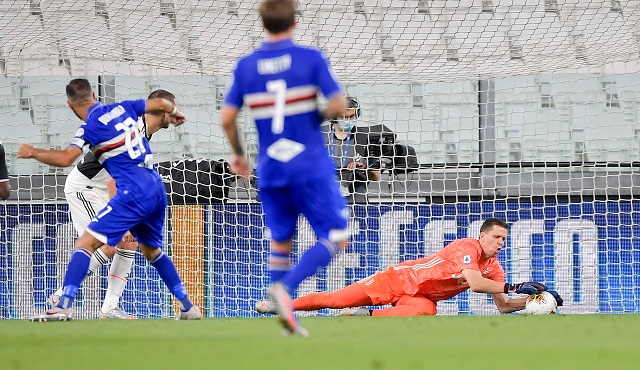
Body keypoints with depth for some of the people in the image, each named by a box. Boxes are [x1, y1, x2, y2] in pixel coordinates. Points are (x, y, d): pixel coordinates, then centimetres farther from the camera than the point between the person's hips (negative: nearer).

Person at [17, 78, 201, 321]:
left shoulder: (90, 127, -7)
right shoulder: (122, 109, 12)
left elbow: (65, 158, -19)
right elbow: (161, 103, 22)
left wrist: (33, 152, -3)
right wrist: (176, 113, 44)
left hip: (134, 194, -7)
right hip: (157, 191, 7)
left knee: (85, 244, -7)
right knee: (152, 251, 26)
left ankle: (64, 306, -19)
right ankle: (188, 308, 27)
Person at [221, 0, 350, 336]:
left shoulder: (245, 66, 3)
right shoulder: (311, 59, -6)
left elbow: (227, 117, 3)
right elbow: (339, 106, -11)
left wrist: (237, 153, 20)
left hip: (270, 170, 4)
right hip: (310, 166, -4)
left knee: (280, 241, 18)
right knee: (335, 238, 0)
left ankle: (287, 319, 15)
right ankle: (286, 286, -21)